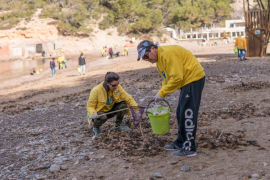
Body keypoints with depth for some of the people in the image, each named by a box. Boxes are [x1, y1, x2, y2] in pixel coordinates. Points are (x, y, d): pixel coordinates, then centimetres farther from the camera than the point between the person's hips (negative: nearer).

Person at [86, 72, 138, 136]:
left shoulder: (118, 87, -15)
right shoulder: (96, 90, -26)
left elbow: (128, 98, -13)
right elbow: (90, 106, -19)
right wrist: (93, 114, -40)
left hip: (110, 110, 4)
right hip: (100, 112, -4)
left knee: (123, 104, -21)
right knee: (103, 117, -38)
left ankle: (118, 126, 1)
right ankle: (96, 127, -1)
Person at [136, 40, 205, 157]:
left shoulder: (168, 54, -23)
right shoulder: (158, 60, 12)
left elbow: (177, 77, -26)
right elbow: (167, 78, 17)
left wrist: (162, 93, -19)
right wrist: (161, 93, 0)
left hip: (193, 79, -11)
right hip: (187, 82, 11)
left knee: (188, 114, -10)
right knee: (180, 113, 17)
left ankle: (189, 149, -4)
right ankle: (180, 143, 28)